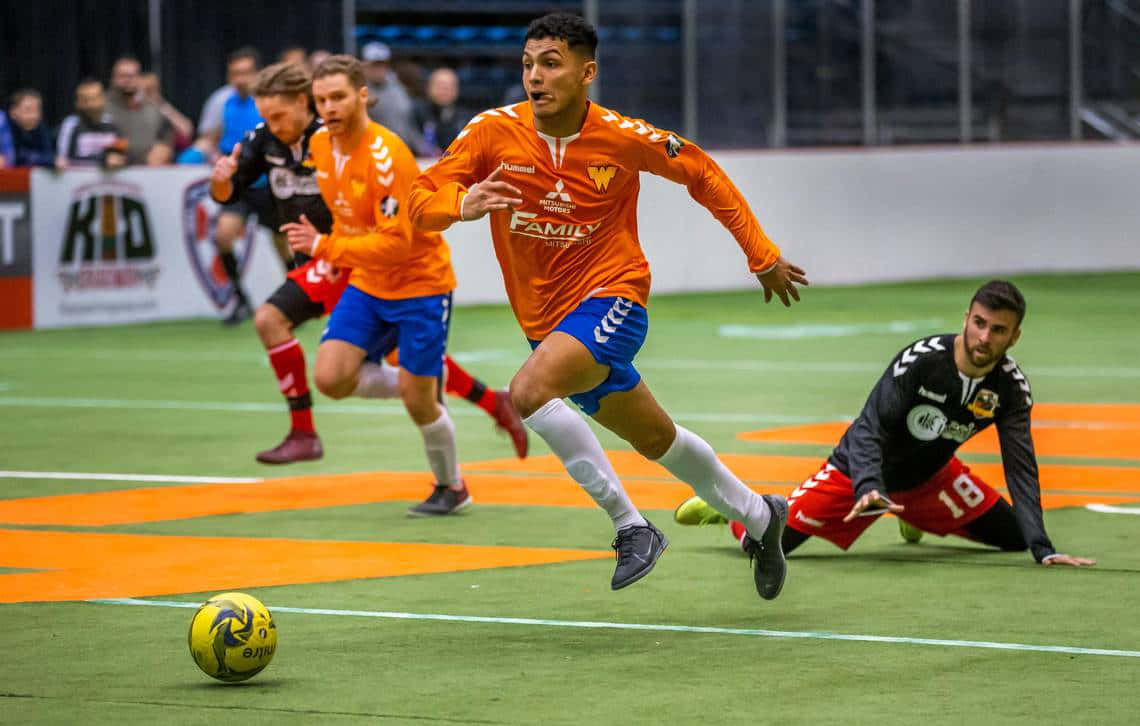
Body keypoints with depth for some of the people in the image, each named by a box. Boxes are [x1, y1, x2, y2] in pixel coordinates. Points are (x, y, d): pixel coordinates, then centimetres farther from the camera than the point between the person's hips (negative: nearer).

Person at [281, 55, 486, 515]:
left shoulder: (385, 155, -25)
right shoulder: (321, 145, -1)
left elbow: (396, 242, -29)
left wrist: (325, 248, -32)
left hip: (418, 283, -7)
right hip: (367, 285, 7)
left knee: (418, 401, -3)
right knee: (330, 378, -11)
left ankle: (451, 488, 22)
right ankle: (420, 390, 16)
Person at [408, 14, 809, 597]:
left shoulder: (622, 138, -13)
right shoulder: (493, 132, -8)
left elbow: (702, 173, 3)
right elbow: (421, 199, -11)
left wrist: (763, 257, 7)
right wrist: (462, 205, -34)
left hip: (610, 299, -5)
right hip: (545, 321, 5)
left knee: (530, 391, -31)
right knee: (656, 440, 19)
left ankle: (631, 525, -19)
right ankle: (758, 515, 44)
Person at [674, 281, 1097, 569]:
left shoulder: (1010, 385, -16)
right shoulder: (921, 361, -31)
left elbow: (1021, 466, -15)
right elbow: (868, 431, -33)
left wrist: (1042, 548, -25)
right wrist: (869, 488, -53)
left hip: (930, 476, 5)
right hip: (863, 473, -5)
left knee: (1013, 535, 4)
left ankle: (917, 516, 30)